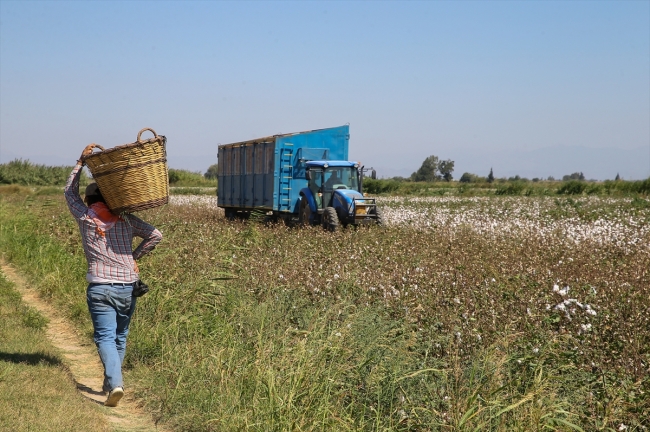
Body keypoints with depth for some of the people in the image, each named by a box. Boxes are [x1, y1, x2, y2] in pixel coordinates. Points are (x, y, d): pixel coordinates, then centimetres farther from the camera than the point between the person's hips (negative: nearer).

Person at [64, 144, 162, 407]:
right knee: (120, 337, 17)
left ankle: (115, 383, -26)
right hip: (127, 288, 2)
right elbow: (155, 235, 5)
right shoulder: (125, 219, 5)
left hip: (99, 289, -2)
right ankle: (110, 382, 26)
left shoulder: (85, 218, 2)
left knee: (105, 337, -7)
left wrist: (81, 162, 17)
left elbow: (70, 192, 17)